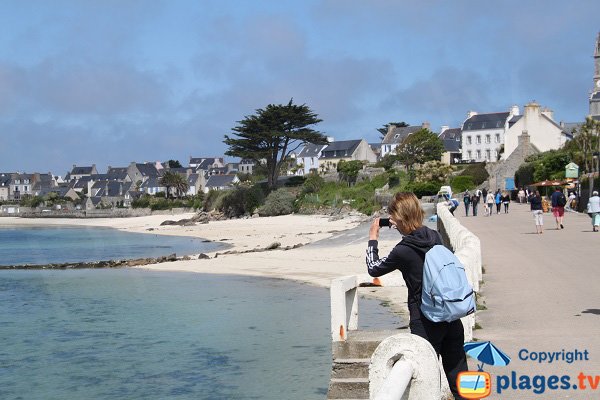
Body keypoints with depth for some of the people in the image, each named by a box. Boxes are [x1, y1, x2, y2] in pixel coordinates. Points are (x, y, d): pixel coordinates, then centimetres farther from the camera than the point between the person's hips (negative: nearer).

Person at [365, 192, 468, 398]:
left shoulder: (402, 251, -16)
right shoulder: (435, 236, -1)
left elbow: (373, 269, 1)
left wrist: (372, 239, 12)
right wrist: (401, 227, 20)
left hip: (425, 323, -5)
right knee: (458, 373, 13)